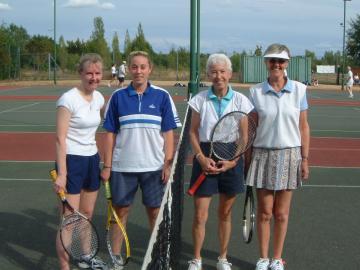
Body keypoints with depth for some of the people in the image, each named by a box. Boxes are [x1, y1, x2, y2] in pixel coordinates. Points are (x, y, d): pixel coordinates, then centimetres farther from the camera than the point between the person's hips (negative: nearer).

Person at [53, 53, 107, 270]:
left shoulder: (98, 97, 5)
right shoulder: (69, 99, -16)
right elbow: (60, 138, -17)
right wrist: (61, 174, -21)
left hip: (92, 159, 7)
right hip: (72, 161, -7)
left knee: (87, 214, 18)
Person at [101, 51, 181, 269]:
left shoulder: (162, 96, -1)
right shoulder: (118, 97, 1)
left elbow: (168, 133, 0)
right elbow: (110, 134, 4)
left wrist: (168, 164, -5)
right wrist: (107, 166, 0)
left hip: (154, 166, 0)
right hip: (122, 166, 1)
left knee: (155, 211, 9)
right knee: (120, 211, 9)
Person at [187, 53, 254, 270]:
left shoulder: (240, 100, -2)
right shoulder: (200, 99, 0)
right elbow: (193, 132, 3)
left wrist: (233, 161, -11)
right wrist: (201, 157, -11)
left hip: (232, 159, 0)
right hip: (205, 158, 0)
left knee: (225, 213, 13)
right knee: (200, 215, 0)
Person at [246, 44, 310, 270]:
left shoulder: (299, 90, 1)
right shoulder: (256, 92, 0)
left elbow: (304, 127, 3)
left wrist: (305, 159, 0)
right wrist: (248, 159, 1)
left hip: (289, 155, 0)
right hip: (263, 154, 0)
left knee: (281, 213, 7)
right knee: (264, 212, 5)